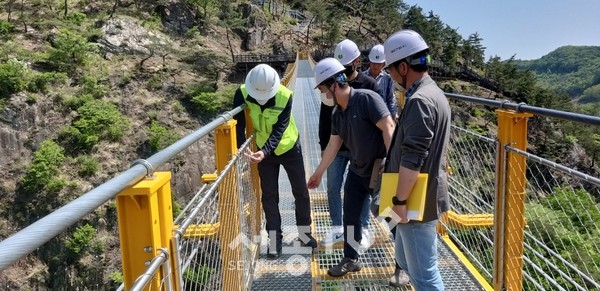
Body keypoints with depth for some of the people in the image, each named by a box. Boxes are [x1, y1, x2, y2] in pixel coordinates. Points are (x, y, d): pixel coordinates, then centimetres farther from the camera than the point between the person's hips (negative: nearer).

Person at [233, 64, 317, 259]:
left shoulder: (285, 96, -29)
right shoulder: (242, 93, -23)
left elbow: (279, 130, -31)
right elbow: (239, 124, -19)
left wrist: (264, 152, -45)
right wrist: (243, 147, -36)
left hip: (289, 147, -1)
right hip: (263, 151, 1)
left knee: (300, 191, 7)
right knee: (269, 195, 7)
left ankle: (304, 232, 26)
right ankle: (274, 238, 20)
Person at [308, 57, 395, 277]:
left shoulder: (366, 99, -20)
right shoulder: (337, 114, 5)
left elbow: (388, 127, -25)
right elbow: (333, 145, 13)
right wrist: (318, 173, 20)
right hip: (358, 171, 8)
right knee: (350, 216, 14)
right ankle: (350, 260, 32)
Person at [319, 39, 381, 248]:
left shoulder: (369, 85, -6)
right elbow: (324, 119, 6)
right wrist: (324, 145, 2)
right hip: (336, 147, 3)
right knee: (333, 187, 7)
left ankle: (363, 229, 23)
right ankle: (337, 228, 22)